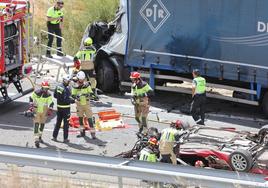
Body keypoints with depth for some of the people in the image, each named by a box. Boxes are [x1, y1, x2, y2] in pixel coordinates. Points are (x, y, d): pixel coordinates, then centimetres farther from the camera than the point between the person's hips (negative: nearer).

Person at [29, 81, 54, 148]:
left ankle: (39, 137, 38)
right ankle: (36, 140, -20)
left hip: (44, 112, 3)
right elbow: (31, 98, 1)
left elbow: (51, 103, -8)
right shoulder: (36, 93, -14)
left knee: (42, 124, 17)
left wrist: (50, 111, -18)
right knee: (36, 124, -13)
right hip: (36, 111, -3)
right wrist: (31, 106, -4)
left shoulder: (48, 95, -9)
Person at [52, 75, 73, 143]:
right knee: (66, 123, 3)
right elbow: (66, 100, -26)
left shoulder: (58, 86, 2)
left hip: (59, 106, 7)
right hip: (65, 107, -7)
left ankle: (54, 137, 21)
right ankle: (65, 138, 7)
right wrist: (73, 100, -19)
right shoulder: (66, 89, -22)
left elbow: (55, 95, 12)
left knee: (58, 122, 18)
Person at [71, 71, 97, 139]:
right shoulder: (75, 86, -4)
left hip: (86, 103, -2)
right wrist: (76, 96, -23)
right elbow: (73, 95, -3)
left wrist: (88, 95, -24)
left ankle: (93, 133, -7)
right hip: (79, 104, 2)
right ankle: (82, 132, 23)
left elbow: (91, 93, -3)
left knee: (89, 118, -7)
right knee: (80, 118, 11)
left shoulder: (87, 85, -5)